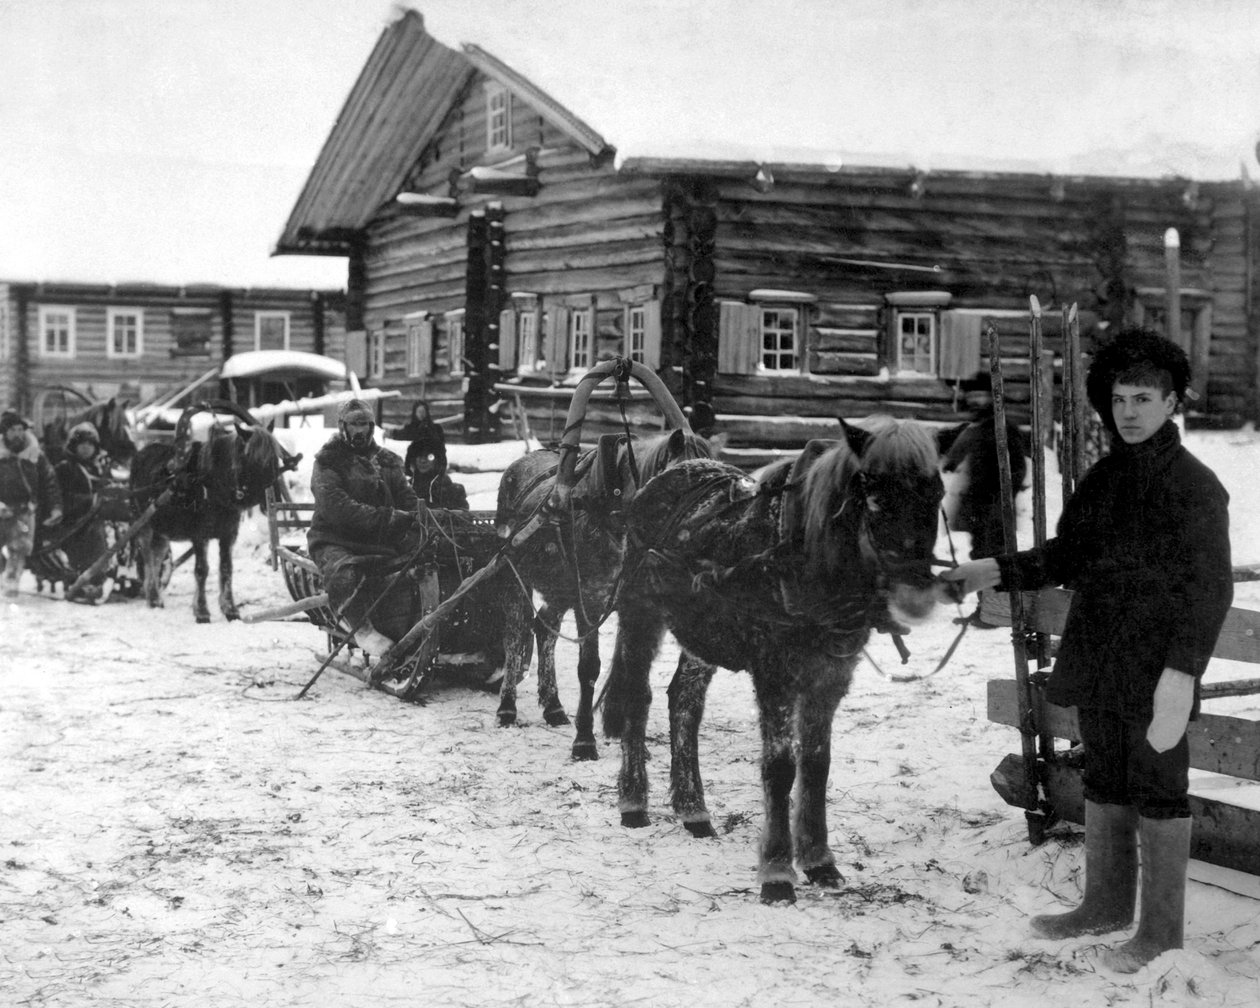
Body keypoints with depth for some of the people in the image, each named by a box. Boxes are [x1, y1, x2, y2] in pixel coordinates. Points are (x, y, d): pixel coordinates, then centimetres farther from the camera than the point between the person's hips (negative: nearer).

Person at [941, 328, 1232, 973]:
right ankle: (1107, 903, 32)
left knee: (1157, 790, 3)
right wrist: (997, 571, 4)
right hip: (1096, 662, 7)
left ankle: (1161, 926, 15)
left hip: (1155, 670, -7)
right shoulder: (1103, 478, 10)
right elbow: (1066, 556, 17)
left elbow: (1209, 587, -13)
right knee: (1104, 785, 17)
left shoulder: (1194, 485, -11)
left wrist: (1182, 670, -20)